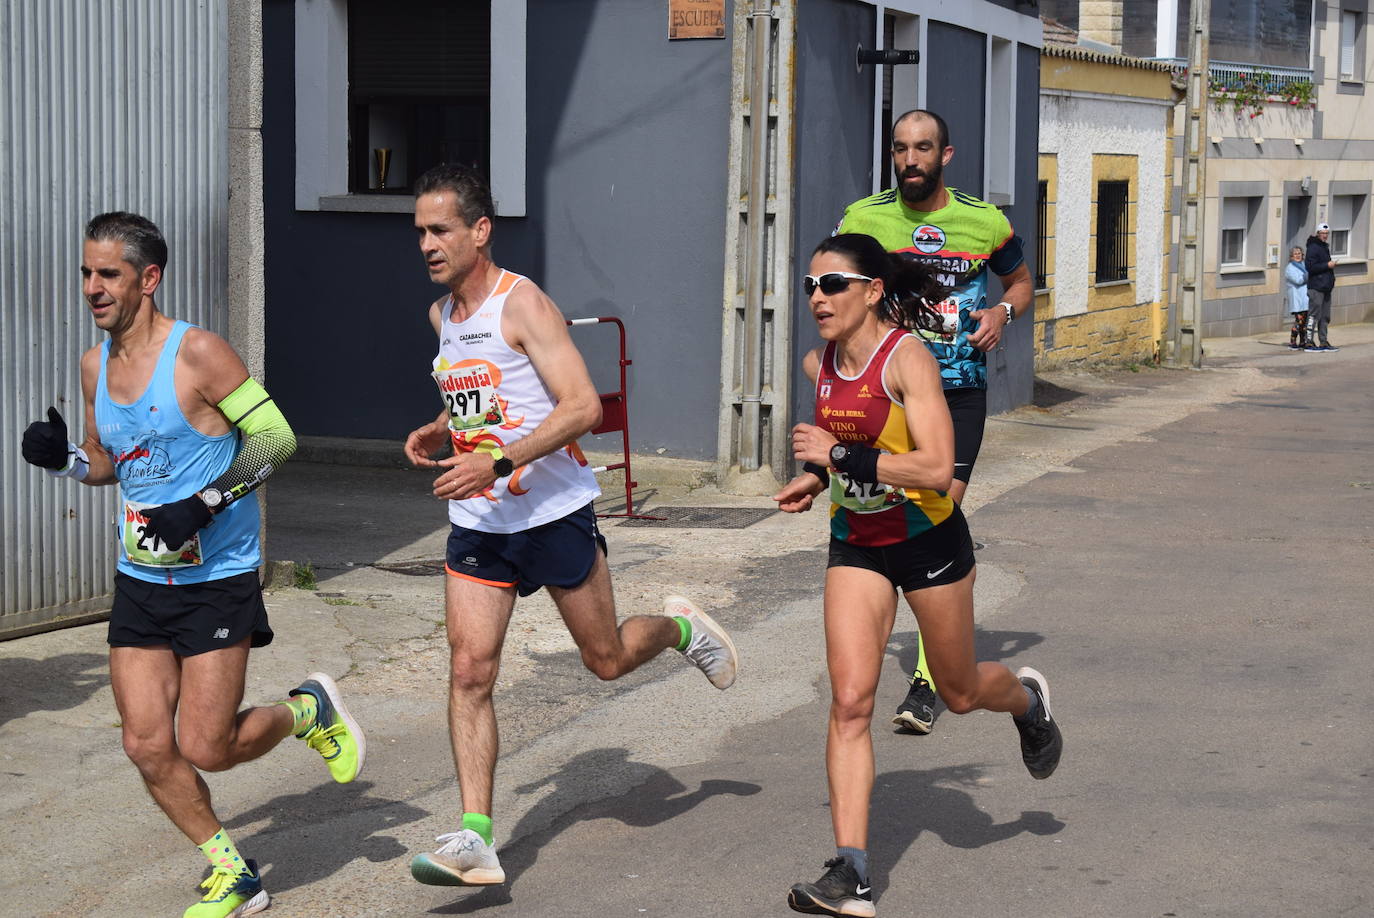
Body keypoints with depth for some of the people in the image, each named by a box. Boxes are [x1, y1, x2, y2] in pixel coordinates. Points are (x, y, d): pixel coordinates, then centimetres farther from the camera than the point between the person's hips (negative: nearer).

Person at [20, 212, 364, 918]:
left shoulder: (197, 353, -15)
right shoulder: (95, 363, 6)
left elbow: (277, 438, -14)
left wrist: (203, 504, -23)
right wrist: (64, 458, -4)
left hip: (217, 579, -6)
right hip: (139, 579, 6)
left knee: (206, 749, -6)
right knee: (147, 745, 0)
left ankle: (309, 710, 24)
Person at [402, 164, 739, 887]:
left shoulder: (522, 303, -16)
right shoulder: (441, 315, 9)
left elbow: (583, 406, -24)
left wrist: (496, 461, -30)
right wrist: (439, 430, 5)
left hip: (553, 510, -6)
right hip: (477, 522, 6)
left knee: (607, 659, 10)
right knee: (468, 672, -8)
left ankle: (679, 627, 43)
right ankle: (476, 838, -8)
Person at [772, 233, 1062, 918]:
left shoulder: (908, 358, -22)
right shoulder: (819, 365, -1)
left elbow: (937, 470, -31)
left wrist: (840, 456, -30)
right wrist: (818, 478, 3)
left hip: (928, 541, -5)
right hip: (855, 546, 5)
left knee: (960, 693, 14)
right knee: (850, 701, -10)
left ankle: (1027, 699, 52)